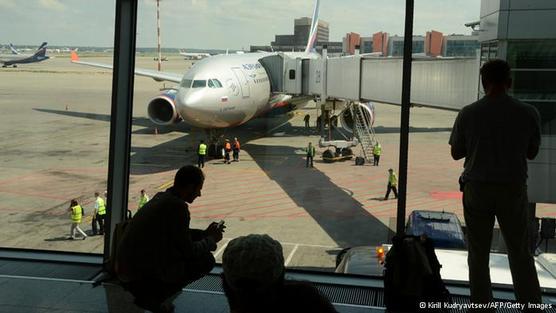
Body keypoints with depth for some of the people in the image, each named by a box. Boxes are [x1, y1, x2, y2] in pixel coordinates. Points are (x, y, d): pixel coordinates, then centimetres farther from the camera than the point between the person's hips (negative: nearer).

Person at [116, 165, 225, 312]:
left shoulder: (161, 197, 9)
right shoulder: (178, 206, -19)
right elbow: (189, 250, -13)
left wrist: (205, 233, 22)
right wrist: (211, 240, 5)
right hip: (140, 280, -9)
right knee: (206, 260, -6)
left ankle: (148, 294, 14)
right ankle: (151, 296, -4)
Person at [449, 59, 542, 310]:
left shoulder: (468, 113, -7)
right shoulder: (528, 113, -6)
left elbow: (456, 153, 1)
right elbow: (532, 153, 6)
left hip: (477, 188, 0)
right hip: (513, 189, 1)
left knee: (478, 254, 10)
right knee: (520, 254, 12)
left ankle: (482, 304, 13)